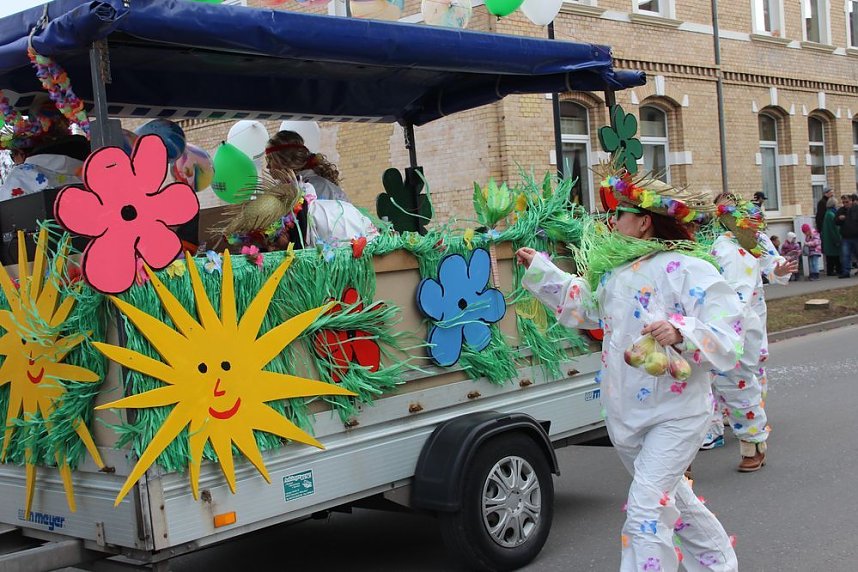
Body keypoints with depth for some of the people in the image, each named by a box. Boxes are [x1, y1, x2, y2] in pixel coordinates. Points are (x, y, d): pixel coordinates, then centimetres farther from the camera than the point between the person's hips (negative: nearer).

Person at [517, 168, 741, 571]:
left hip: (675, 413, -8)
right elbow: (582, 302, 27)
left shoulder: (685, 269, -16)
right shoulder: (613, 271, 7)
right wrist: (539, 269, 26)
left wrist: (681, 332, -38)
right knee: (669, 495, 23)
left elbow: (727, 332, -21)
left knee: (645, 506, -14)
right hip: (626, 413, 8)